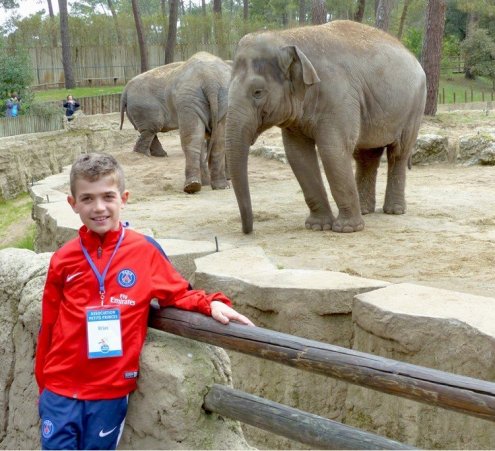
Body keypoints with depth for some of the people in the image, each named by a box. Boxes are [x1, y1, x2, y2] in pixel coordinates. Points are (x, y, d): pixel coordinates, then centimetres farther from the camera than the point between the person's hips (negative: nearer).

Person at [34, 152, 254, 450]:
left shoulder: (145, 250, -5)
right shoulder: (63, 260, -1)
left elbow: (178, 293, 5)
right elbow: (49, 327, 7)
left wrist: (212, 303, -14)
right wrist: (44, 384, 12)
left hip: (111, 391, -1)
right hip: (60, 390, 1)